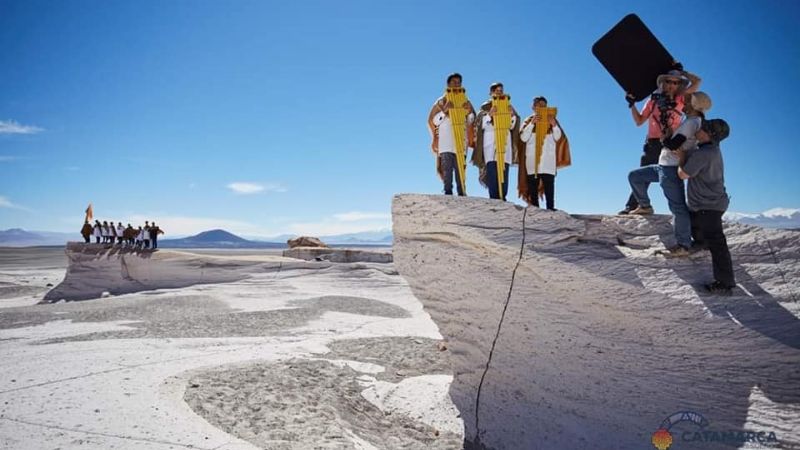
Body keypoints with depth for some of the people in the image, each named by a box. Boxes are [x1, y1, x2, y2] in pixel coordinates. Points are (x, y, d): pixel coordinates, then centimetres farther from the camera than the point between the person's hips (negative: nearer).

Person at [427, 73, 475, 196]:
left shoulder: (465, 102, 16)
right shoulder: (441, 101, 9)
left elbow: (472, 121, 14)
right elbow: (432, 120, 2)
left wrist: (469, 111, -7)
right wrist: (444, 111, -13)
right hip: (445, 141, -2)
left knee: (460, 169, -1)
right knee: (447, 168, -11)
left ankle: (461, 193, 0)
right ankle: (448, 192, -12)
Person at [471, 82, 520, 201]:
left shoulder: (508, 106, 18)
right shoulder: (485, 107, 10)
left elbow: (512, 126, 11)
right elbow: (482, 125, -2)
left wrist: (512, 115, -7)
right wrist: (490, 115, -17)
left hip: (505, 143, 3)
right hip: (490, 144, -3)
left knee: (504, 173, -3)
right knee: (492, 173, -13)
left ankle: (502, 199, 1)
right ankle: (494, 199, -14)